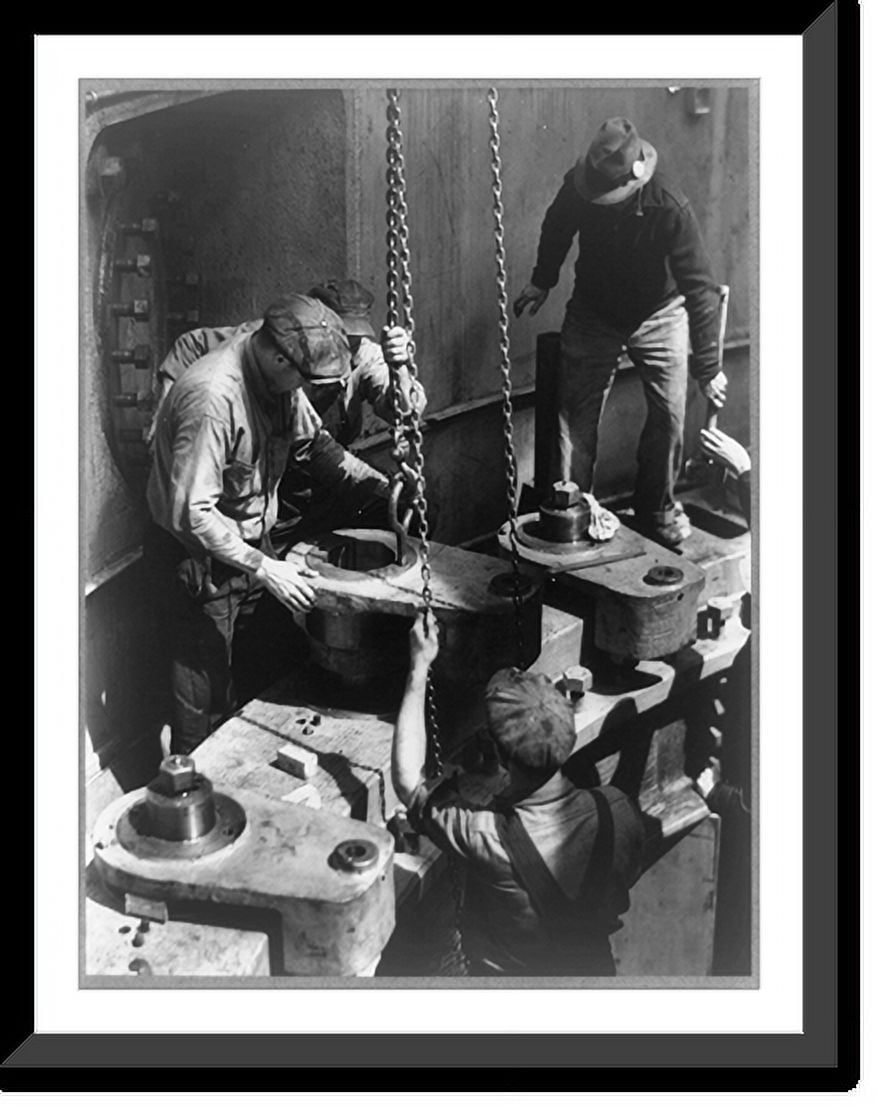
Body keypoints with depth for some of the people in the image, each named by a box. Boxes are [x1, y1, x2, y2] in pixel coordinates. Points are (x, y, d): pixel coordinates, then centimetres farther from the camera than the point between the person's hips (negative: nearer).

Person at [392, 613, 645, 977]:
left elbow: (407, 782, -21)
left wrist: (419, 667, -20)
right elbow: (619, 902, -5)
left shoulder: (487, 840, -38)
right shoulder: (618, 811, -26)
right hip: (593, 970, 4)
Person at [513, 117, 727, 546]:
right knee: (575, 414, -3)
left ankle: (657, 510, 13)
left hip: (658, 316, -2)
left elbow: (700, 288, -28)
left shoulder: (669, 209, -32)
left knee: (669, 412, -7)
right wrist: (542, 281, 9)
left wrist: (707, 368, -28)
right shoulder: (579, 186, -22)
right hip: (592, 313, 2)